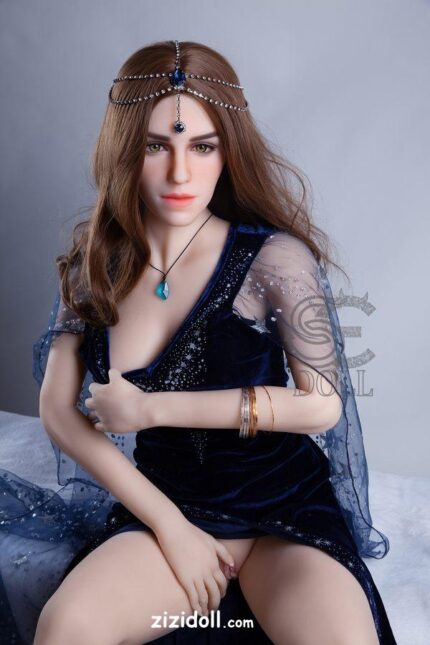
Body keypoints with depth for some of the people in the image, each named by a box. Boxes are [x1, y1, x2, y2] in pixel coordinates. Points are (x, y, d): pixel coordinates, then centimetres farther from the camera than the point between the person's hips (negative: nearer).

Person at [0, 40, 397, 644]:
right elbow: (58, 410, -3)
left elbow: (322, 402, -13)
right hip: (163, 507, 1)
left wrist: (151, 408, -14)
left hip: (285, 510, 0)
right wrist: (169, 524, -11)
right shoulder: (93, 265, -1)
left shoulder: (274, 256, -11)